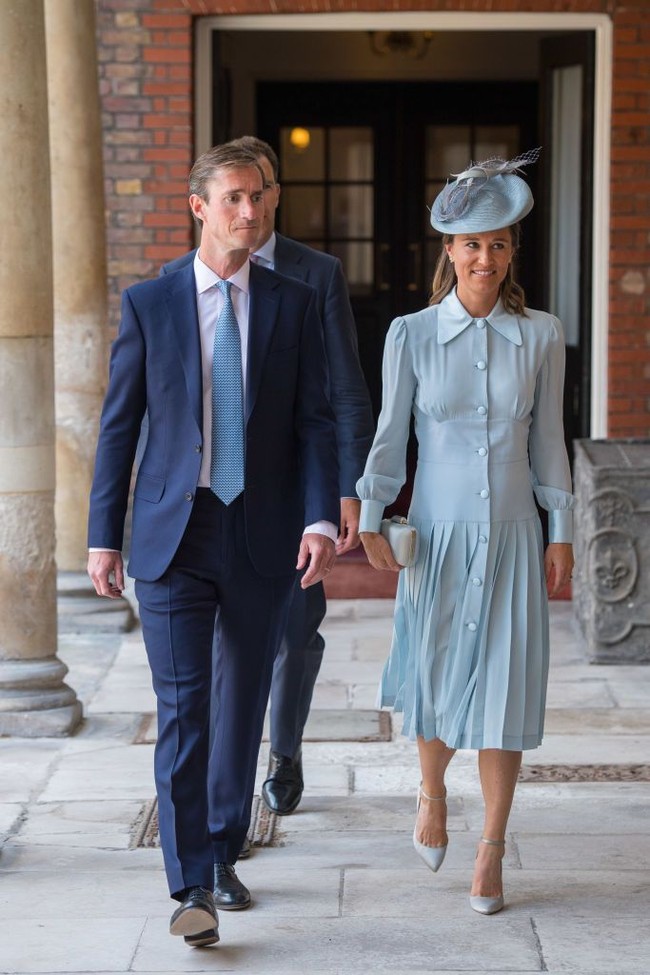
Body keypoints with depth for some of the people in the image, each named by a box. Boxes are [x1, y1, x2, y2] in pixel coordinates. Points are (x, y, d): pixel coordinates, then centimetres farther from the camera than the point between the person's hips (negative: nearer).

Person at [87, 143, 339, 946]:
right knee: (182, 708, -8)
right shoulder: (149, 304, 1)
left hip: (263, 539, 2)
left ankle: (222, 856, 27)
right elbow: (119, 425, 3)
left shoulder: (293, 304, 4)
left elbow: (315, 421, 1)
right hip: (173, 536, -2)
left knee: (243, 704, 12)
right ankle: (192, 888, -7)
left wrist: (320, 520, -11)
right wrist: (103, 537, 0)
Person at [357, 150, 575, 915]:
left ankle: (491, 853, 11)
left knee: (503, 689, -1)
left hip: (512, 537, 1)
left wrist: (561, 532, 6)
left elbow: (547, 442, 6)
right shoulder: (411, 335, -3)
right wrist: (369, 518, -8)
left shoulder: (539, 336, 1)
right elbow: (390, 437, 1)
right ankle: (431, 795, 39)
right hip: (437, 535, 0)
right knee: (436, 679, 7)